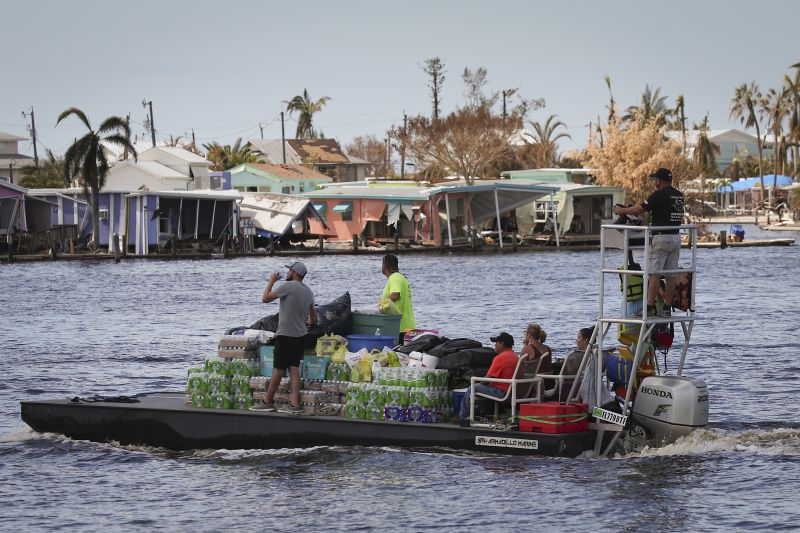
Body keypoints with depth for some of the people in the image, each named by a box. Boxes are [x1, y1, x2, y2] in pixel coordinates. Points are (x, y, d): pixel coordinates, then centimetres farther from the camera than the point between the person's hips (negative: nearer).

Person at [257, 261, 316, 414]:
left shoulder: (288, 286, -14)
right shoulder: (308, 292, 11)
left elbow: (265, 298, -10)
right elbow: (313, 320, 19)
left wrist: (271, 281, 2)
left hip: (286, 335, -7)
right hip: (301, 335, 7)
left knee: (278, 369, 1)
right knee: (294, 368, 6)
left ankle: (268, 402, 9)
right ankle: (295, 404, -1)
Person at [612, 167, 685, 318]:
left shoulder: (659, 195, -12)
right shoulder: (679, 195, 11)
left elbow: (638, 210, -12)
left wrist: (621, 210, 5)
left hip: (661, 238, -7)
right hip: (676, 238, 7)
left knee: (654, 274, -5)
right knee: (670, 275, 6)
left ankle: (650, 307, -7)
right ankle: (667, 308, 7)